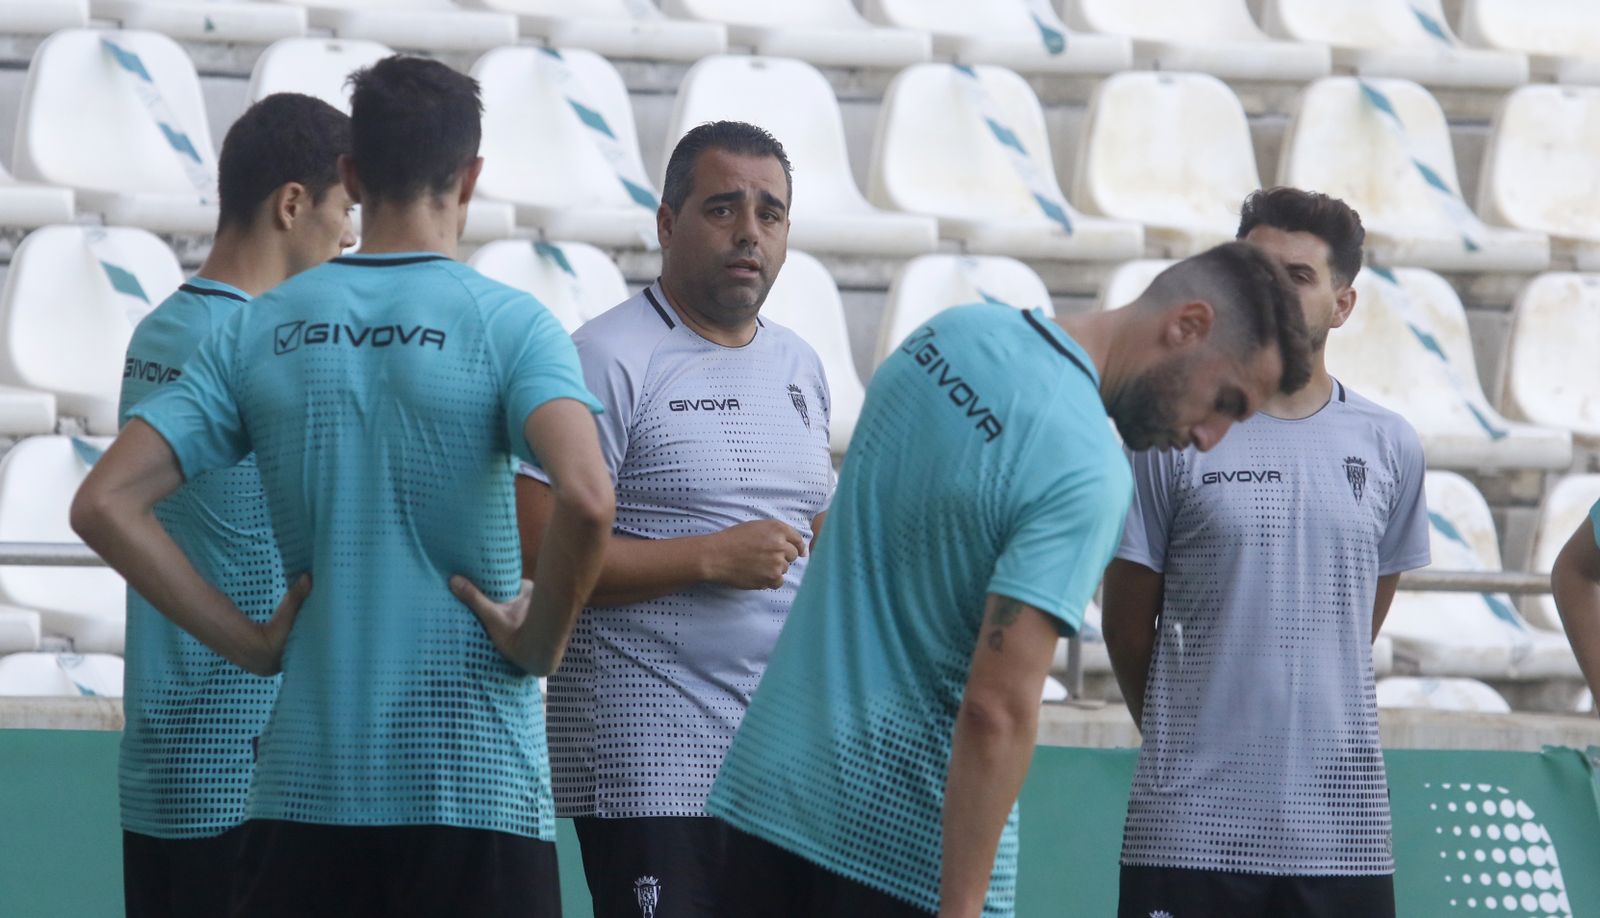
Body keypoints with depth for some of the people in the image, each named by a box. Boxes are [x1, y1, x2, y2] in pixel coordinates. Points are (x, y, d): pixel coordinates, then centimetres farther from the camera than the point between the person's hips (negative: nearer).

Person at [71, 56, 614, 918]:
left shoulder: (258, 330, 6)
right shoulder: (506, 325, -5)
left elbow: (105, 505, 0)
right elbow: (584, 499, -23)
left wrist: (247, 641, 4)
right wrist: (540, 642, -6)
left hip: (305, 782, 3)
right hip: (473, 782, -3)